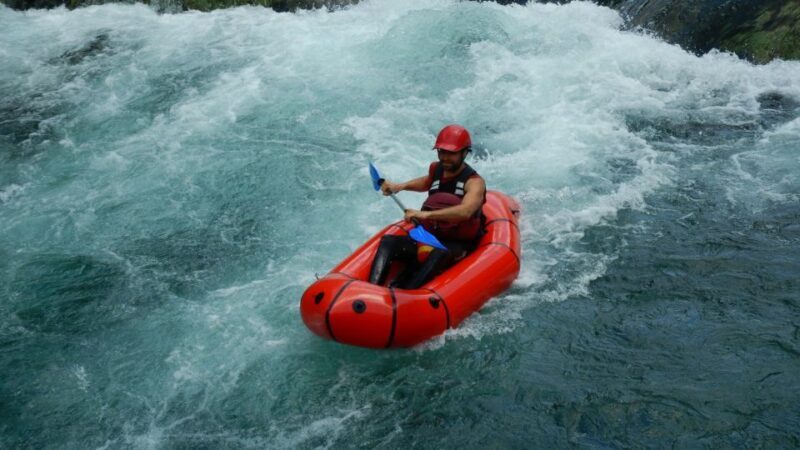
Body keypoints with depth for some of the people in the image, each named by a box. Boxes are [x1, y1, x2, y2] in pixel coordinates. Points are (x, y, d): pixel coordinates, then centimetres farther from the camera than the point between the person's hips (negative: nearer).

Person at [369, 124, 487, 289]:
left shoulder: (474, 182, -12)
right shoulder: (436, 168, 7)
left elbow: (465, 211, -35)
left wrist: (427, 214, -46)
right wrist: (400, 186, 18)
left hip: (458, 246, -6)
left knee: (440, 253, -39)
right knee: (388, 241, -17)